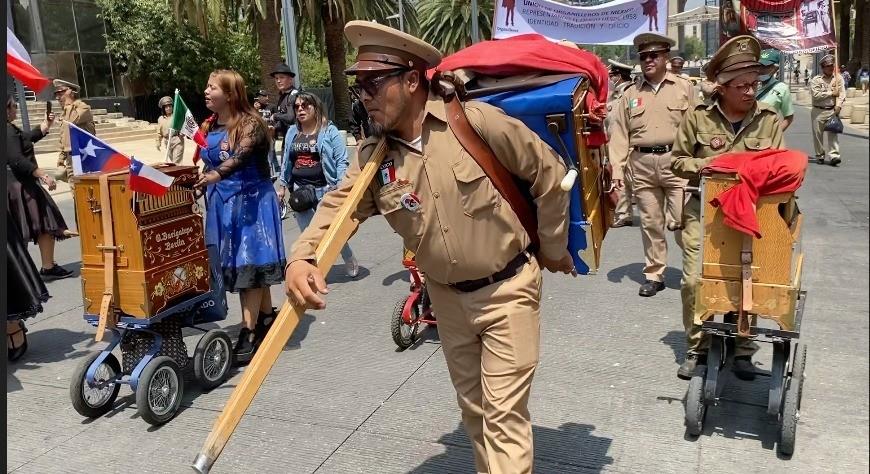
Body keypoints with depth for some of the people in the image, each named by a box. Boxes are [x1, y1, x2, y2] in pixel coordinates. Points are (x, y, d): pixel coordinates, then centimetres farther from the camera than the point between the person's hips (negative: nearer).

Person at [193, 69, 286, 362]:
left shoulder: (250, 123, -11)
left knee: (248, 262, -8)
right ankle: (266, 318, 25)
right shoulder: (208, 127, 9)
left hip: (250, 199, -7)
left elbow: (242, 155, -30)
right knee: (236, 263, 10)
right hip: (222, 202, 7)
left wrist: (217, 174, -45)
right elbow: (206, 166, 17)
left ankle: (249, 332, -6)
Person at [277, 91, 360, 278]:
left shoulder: (330, 132, -4)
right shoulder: (292, 133, 11)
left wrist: (340, 188, -16)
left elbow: (341, 161, -8)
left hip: (324, 189, -5)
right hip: (300, 190, 5)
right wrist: (282, 185, 16)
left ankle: (351, 261, 22)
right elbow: (286, 162, 18)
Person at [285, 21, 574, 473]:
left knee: (504, 412, -1)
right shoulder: (371, 157, -6)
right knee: (472, 406, 20)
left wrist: (552, 248, 0)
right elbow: (338, 206, -15)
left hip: (507, 287, -4)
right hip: (447, 296, 5)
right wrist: (301, 258, -37)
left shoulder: (476, 121, -19)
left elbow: (548, 172, -9)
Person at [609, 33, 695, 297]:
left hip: (676, 160, -2)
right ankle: (654, 275, 19)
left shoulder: (684, 88, 6)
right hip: (642, 164, 3)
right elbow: (619, 134, 8)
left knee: (681, 221, -5)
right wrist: (617, 169, 0)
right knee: (650, 223, 8)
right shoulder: (631, 93, 12)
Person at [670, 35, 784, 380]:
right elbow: (677, 161, 2)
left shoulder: (770, 120, -1)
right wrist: (705, 164, -16)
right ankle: (697, 348, 16)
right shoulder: (698, 117, -6)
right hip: (703, 210, -1)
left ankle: (742, 350, 23)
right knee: (695, 280, -2)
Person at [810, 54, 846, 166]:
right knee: (818, 135, 5)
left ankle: (834, 155, -12)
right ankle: (819, 156, 16)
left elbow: (842, 93, 1)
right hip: (818, 111, -1)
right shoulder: (816, 80, -1)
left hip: (832, 110, 1)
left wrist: (838, 105, -14)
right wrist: (831, 93, -9)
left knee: (833, 133, -7)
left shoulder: (838, 78, 7)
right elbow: (815, 94, -13)